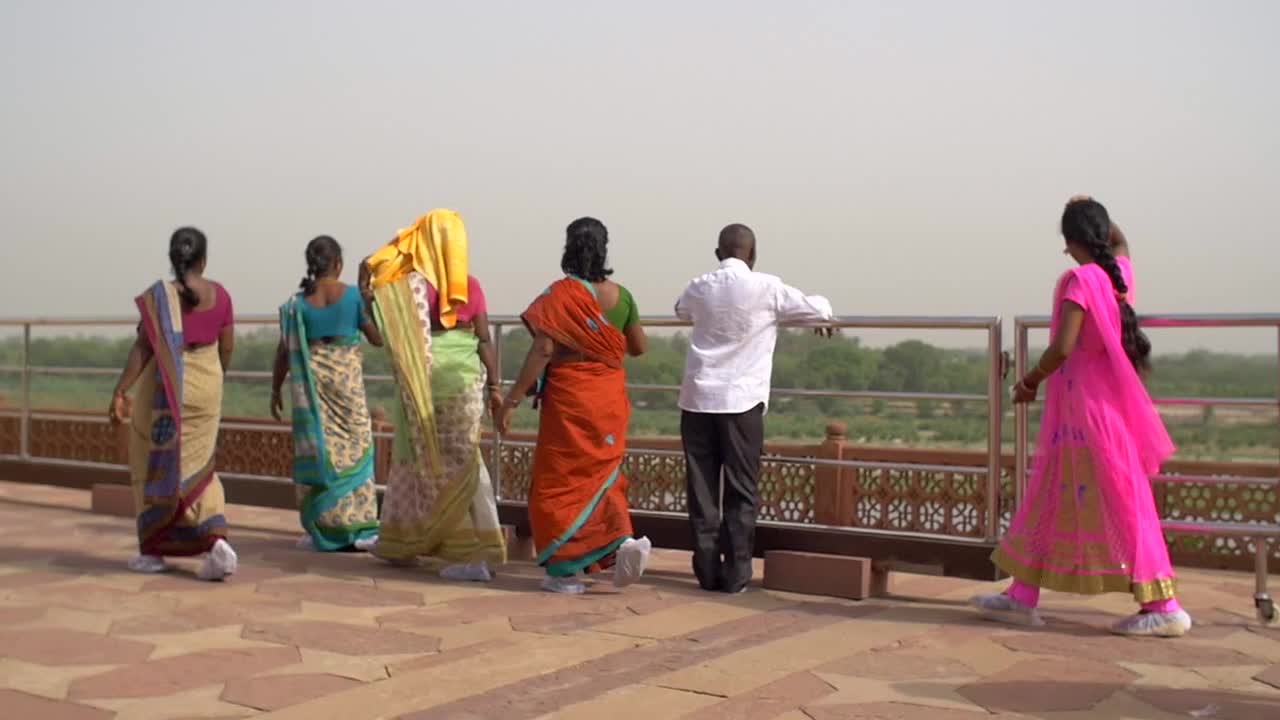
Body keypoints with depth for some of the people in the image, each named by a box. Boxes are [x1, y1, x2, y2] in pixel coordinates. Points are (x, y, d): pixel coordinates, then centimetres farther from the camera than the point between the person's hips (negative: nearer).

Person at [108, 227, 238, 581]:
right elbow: (227, 347, 5)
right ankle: (216, 541, -9)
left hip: (163, 391, -4)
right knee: (193, 470, 11)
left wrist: (119, 392, -19)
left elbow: (143, 347, -18)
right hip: (203, 391, 4)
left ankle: (153, 551, 17)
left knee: (155, 468, 11)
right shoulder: (219, 294, 1)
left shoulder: (158, 296, -11)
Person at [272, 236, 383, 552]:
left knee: (317, 450, 7)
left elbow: (285, 350, 0)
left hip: (310, 380, 1)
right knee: (354, 447, 7)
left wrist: (276, 389, 10)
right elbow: (377, 339, 1)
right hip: (347, 378, -1)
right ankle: (359, 527, 6)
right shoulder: (353, 295, -5)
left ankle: (322, 530, 9)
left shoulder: (298, 302, -1)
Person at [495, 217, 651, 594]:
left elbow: (543, 351, -18)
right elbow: (639, 347, 9)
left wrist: (513, 399, -14)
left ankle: (566, 571, 11)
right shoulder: (620, 294, 2)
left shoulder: (560, 294, -12)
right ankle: (624, 540, -4)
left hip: (570, 397, -4)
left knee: (561, 480, 7)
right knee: (599, 475, 18)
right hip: (610, 397, 5)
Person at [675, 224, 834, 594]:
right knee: (741, 491, 3)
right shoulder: (766, 288, -3)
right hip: (740, 400, -3)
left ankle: (708, 571, 8)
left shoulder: (699, 288, 8)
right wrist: (825, 318, 30)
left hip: (697, 398, 3)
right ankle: (735, 573, 2)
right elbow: (818, 308, 8)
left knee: (701, 488, 6)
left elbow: (681, 310, 32)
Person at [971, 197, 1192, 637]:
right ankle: (1022, 598, 18)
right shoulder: (1120, 272, 6)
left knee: (1118, 503, -4)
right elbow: (1120, 243, 32)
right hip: (1110, 399, 9)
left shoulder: (1080, 280, -17)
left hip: (1083, 403, -9)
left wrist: (1031, 381, -7)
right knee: (1050, 498, 12)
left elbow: (1061, 348, -22)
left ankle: (1163, 607, 0)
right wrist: (1094, 215, 21)